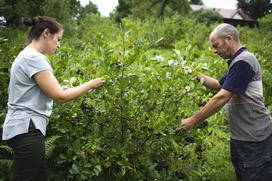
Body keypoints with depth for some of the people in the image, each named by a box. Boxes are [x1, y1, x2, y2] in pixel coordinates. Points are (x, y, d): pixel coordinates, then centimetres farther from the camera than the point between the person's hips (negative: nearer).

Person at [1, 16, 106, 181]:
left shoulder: (26, 56, 16)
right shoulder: (34, 58, -15)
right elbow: (60, 96, -17)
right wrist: (90, 84, -6)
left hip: (25, 128, 10)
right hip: (27, 129, -10)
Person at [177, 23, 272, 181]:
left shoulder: (243, 61, -17)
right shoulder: (238, 61, 15)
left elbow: (222, 98, -22)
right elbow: (218, 85, 25)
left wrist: (193, 120, -18)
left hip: (254, 140, -10)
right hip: (242, 136, 10)